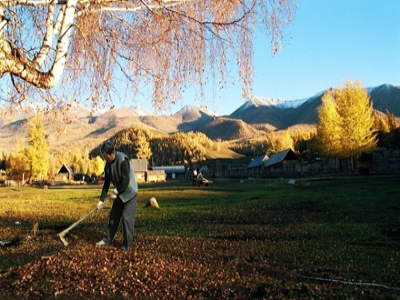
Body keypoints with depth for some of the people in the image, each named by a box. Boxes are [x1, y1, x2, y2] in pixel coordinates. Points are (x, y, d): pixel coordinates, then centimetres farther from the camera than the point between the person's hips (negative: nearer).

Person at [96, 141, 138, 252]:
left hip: (129, 192, -7)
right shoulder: (107, 165, 0)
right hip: (119, 194, 7)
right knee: (113, 216, 13)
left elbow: (125, 181, -24)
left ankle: (126, 247, 3)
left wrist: (116, 192, -13)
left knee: (127, 218, -6)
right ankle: (107, 239, 30)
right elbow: (106, 184, 5)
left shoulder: (123, 160, -23)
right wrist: (101, 200, 2)